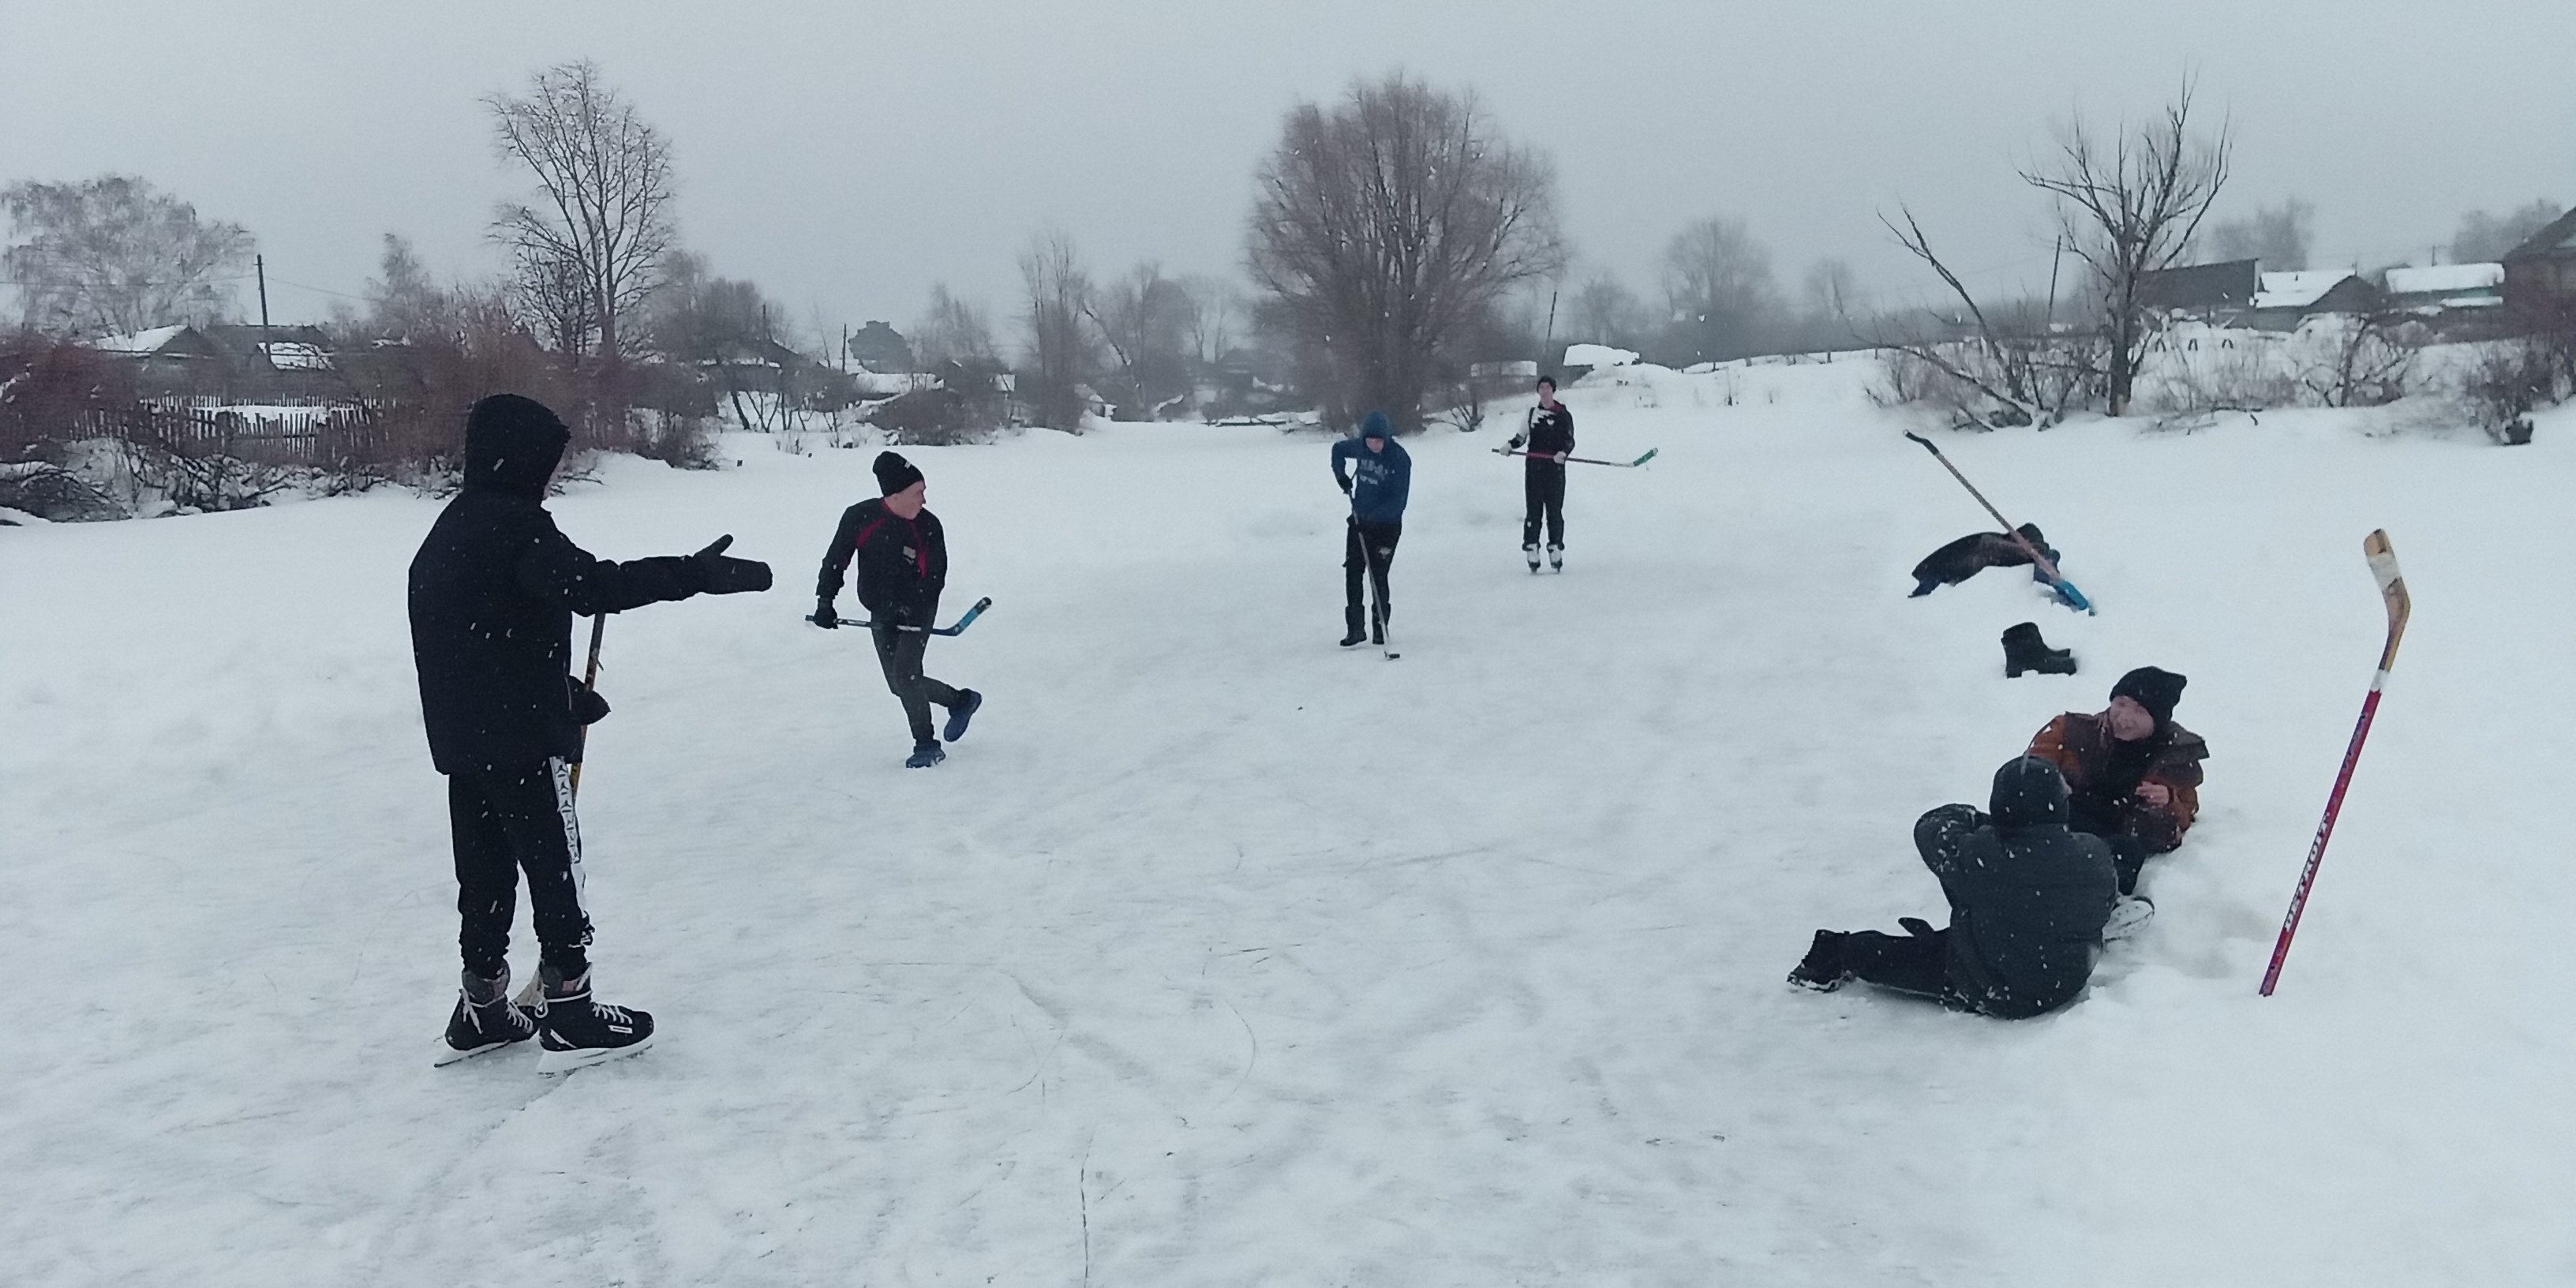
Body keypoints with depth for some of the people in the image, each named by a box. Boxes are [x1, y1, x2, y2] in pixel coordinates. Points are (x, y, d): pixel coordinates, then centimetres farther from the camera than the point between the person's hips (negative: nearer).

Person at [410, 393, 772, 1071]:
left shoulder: (451, 530, 15)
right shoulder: (514, 524, -16)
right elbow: (593, 586, -32)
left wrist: (563, 692, 23)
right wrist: (697, 573, -33)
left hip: (462, 737, 9)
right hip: (522, 738, -9)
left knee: (486, 870, 16)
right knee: (555, 867, 0)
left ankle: (483, 1009, 25)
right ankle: (570, 1015, 7)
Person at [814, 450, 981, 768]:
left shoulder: (929, 527, -15)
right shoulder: (859, 518, -12)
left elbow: (935, 579, -11)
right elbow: (835, 561, -1)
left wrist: (910, 606, -24)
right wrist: (824, 603, -5)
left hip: (917, 614, -4)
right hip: (880, 616, 4)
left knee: (905, 676, -16)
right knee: (899, 684, 7)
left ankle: (926, 745, -1)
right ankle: (960, 700, 29)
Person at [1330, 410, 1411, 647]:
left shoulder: (1400, 459, -17)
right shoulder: (1359, 447, -2)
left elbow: (1398, 501, -19)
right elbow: (1338, 449, 20)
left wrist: (1371, 517, -26)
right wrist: (1341, 476, 5)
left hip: (1386, 524, -5)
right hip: (1359, 520, 5)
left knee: (1378, 575, -5)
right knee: (1352, 573, 0)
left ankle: (1380, 628, 9)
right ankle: (1355, 628, 6)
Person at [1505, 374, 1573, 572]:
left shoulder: (1563, 414, 4)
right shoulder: (1531, 412, 13)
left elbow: (1570, 440, 1)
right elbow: (1521, 436, 19)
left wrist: (1563, 452, -19)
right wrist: (1510, 445, -1)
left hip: (1555, 467, -2)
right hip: (1533, 465, 2)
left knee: (1554, 510, -2)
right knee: (1533, 509, -1)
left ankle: (1556, 549, 4)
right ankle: (1531, 550, 0)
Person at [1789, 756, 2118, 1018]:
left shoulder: (1974, 856, -30)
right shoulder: (2095, 855, -19)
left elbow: (1930, 828, -10)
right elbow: (2105, 905, 1)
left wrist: (1969, 816, 10)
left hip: (1995, 996, -5)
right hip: (2069, 984, 5)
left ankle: (1840, 955, 35)